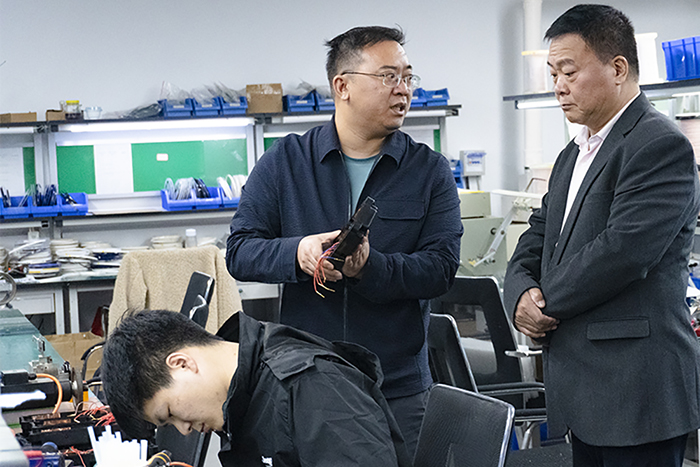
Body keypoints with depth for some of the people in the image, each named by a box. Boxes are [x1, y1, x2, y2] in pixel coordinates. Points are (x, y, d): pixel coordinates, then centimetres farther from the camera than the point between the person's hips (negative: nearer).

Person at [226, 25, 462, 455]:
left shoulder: (431, 171, 4)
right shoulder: (285, 162, 4)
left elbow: (441, 267, -6)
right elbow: (240, 253, -1)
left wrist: (371, 268, -24)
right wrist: (297, 254, -21)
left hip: (398, 388, 0)